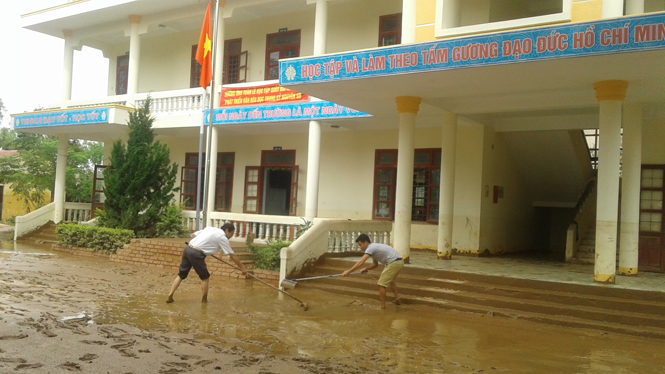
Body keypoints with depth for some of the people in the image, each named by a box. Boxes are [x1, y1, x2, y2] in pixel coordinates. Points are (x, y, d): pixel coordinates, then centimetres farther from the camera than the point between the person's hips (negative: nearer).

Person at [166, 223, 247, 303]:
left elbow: (193, 235, 22)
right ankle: (204, 300, 16)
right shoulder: (222, 237, 0)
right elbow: (233, 256, 3)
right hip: (196, 254, -7)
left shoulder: (210, 228, 19)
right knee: (205, 278, 8)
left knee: (181, 275, 15)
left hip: (188, 248, 7)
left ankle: (170, 296, 12)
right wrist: (243, 268, 10)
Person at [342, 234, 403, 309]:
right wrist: (366, 269, 12)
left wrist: (348, 272, -17)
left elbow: (360, 262, -20)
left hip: (394, 263, -10)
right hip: (400, 261, 10)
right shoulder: (374, 247, 20)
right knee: (390, 280, 31)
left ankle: (382, 305, 5)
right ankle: (397, 298, 34)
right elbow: (375, 264, 28)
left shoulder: (370, 248, -10)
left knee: (382, 284, -2)